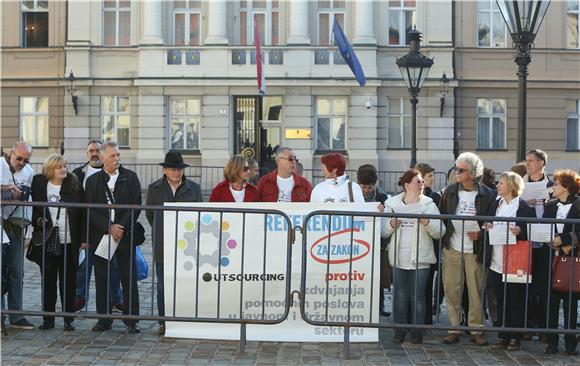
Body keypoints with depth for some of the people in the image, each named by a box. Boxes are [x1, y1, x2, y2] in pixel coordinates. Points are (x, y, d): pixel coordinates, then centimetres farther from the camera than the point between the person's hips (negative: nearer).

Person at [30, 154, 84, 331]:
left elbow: (82, 213, 2)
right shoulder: (39, 184, 3)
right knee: (48, 280, 7)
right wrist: (38, 221, -10)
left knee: (68, 281, 5)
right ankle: (48, 319, 16)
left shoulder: (74, 185, 1)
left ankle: (69, 319, 13)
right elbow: (34, 208, 10)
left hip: (69, 242, -1)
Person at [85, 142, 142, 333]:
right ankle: (104, 319, 15)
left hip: (125, 235, -1)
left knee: (129, 279, 0)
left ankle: (131, 320, 9)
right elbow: (90, 210, -1)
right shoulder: (93, 180, 6)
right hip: (101, 236, 1)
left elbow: (136, 206, -3)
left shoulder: (130, 177, 4)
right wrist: (109, 228, -12)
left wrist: (121, 227, -13)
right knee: (102, 280, 5)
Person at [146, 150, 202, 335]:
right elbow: (149, 214, 18)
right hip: (163, 246, 1)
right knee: (163, 285, 3)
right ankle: (164, 322, 11)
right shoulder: (154, 188, 6)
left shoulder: (194, 188, 4)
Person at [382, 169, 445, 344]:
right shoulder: (392, 204, 6)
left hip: (420, 259, -1)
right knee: (400, 296, 5)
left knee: (418, 297, 2)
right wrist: (392, 225, -12)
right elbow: (383, 232, 8)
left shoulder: (429, 205, 3)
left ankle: (417, 331, 13)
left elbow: (440, 232, -3)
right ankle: (399, 329, 16)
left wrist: (427, 223, -19)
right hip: (399, 258, 1)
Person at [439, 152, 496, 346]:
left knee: (476, 290, 1)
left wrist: (481, 233, -12)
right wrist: (443, 238, 1)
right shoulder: (450, 191, 6)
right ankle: (453, 328, 12)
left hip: (475, 250, -2)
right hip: (452, 248, 2)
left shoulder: (487, 194, -2)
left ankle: (476, 330, 13)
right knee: (451, 289, 3)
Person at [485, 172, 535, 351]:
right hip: (497, 262, 5)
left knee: (516, 301, 3)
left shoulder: (526, 208, -5)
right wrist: (487, 228, -4)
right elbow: (489, 228, 18)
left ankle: (515, 338, 12)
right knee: (501, 301, 10)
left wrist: (520, 231, -23)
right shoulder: (495, 205, 12)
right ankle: (502, 336, 18)